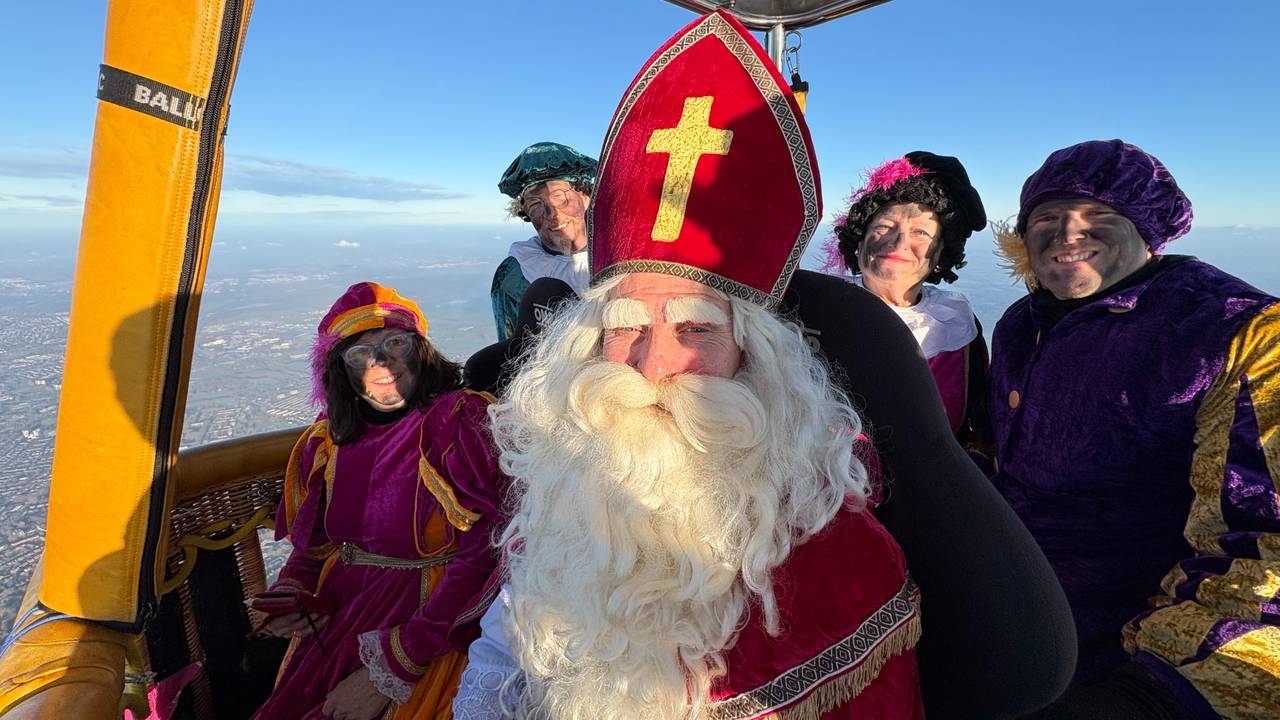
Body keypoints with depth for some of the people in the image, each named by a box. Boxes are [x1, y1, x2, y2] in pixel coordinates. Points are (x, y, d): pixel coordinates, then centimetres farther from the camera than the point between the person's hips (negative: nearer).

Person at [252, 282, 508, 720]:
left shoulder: (463, 422, -13)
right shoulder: (331, 439, 6)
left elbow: (483, 560, -19)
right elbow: (312, 541, 20)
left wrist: (389, 672, -19)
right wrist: (289, 596, -2)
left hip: (429, 627, -5)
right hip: (333, 624, 6)